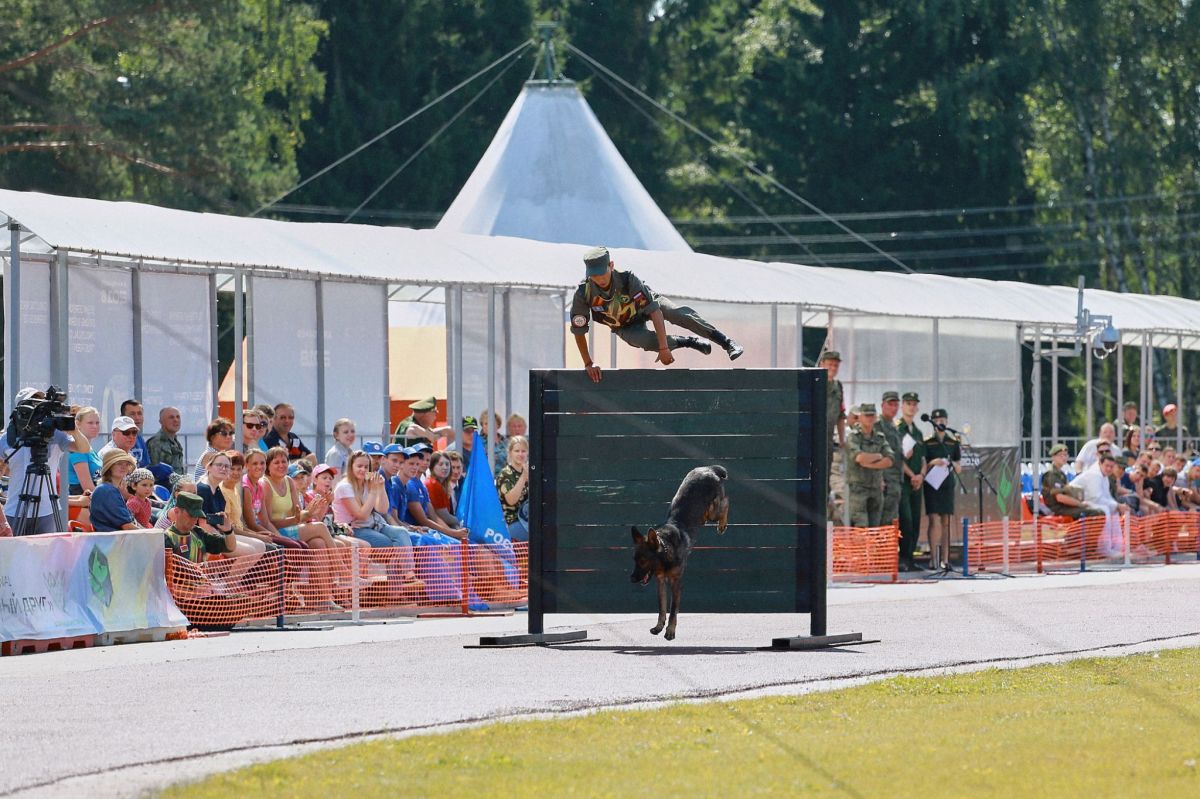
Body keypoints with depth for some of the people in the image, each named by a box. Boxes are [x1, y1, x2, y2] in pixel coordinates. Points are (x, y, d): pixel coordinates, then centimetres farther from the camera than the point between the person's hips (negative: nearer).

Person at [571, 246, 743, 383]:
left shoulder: (627, 279, -36)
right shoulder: (583, 294, -31)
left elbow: (655, 311, -38)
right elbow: (578, 331, -18)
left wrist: (664, 348, -42)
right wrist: (588, 364, -18)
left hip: (645, 304, -1)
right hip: (626, 327, 1)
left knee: (680, 313, -29)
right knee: (646, 341, -31)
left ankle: (727, 342, -25)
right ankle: (689, 342, -7)